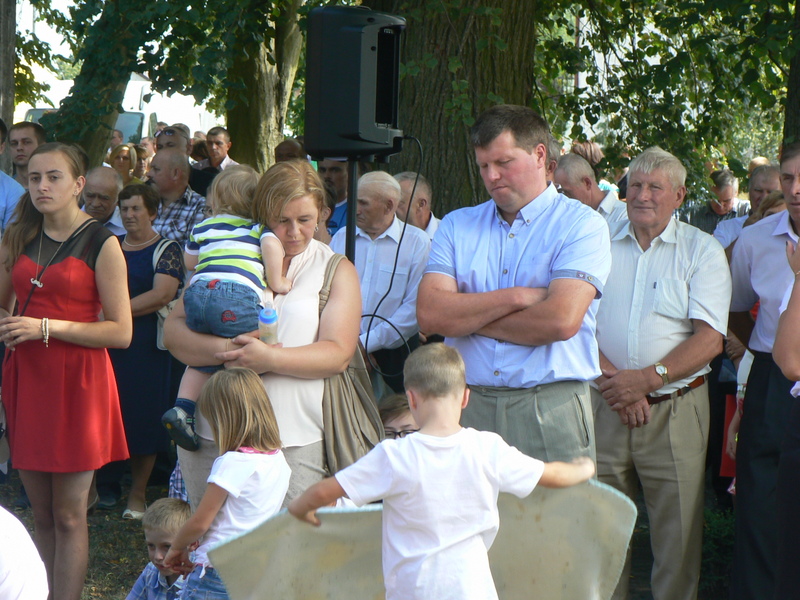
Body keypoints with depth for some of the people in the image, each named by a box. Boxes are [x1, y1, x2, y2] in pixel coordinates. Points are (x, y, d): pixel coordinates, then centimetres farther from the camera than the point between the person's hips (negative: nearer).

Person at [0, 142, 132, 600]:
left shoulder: (101, 244, -6)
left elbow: (121, 333, -11)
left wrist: (46, 327, -16)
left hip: (77, 381, -5)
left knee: (68, 516, 0)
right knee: (41, 515, 9)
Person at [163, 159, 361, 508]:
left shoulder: (336, 270, 11)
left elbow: (338, 354, -1)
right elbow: (174, 330, 5)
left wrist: (270, 359, -17)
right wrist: (224, 349, -15)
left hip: (295, 442, -1)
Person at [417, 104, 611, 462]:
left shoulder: (581, 225, 0)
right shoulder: (457, 225, 13)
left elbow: (561, 320, -14)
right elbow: (429, 313, -1)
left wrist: (468, 316, -3)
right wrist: (516, 297, -9)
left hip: (551, 413, -3)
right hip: (467, 406, 3)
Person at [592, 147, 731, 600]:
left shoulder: (702, 250, 2)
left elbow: (710, 338, -6)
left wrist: (649, 378, -16)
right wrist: (612, 378, -12)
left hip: (674, 408, -2)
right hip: (604, 406, 2)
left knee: (678, 529, -1)